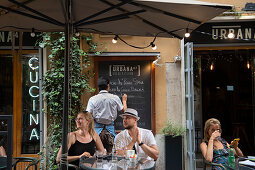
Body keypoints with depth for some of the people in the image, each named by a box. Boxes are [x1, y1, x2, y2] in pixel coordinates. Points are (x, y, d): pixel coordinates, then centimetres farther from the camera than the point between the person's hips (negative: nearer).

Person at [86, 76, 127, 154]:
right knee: (111, 152, 3)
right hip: (110, 128, 0)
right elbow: (123, 110, 13)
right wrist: (124, 101, 31)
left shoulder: (92, 99, -4)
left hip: (98, 128, 0)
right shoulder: (115, 98, -2)